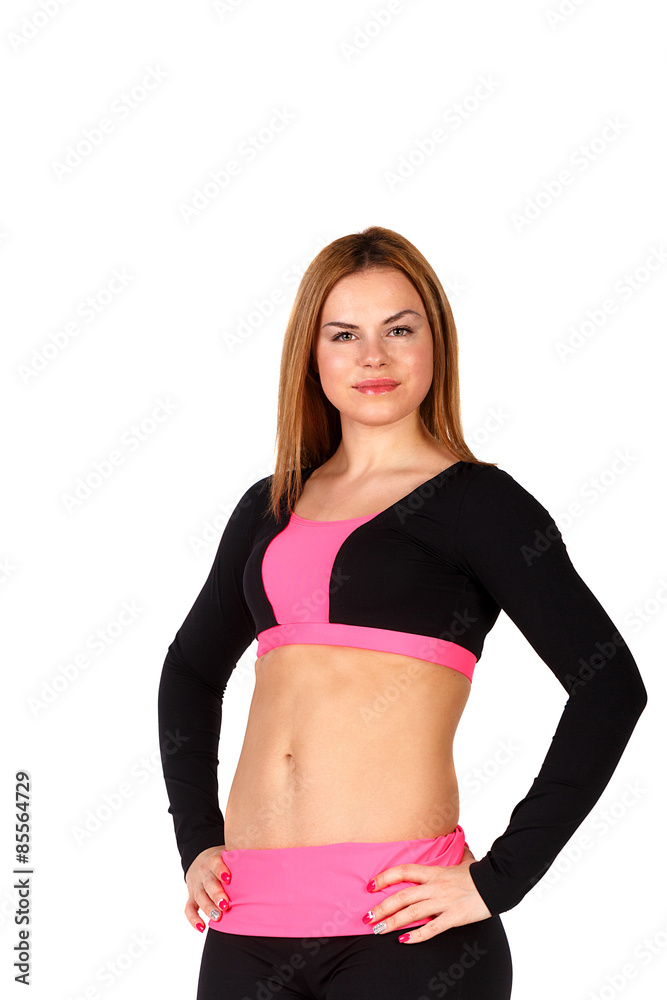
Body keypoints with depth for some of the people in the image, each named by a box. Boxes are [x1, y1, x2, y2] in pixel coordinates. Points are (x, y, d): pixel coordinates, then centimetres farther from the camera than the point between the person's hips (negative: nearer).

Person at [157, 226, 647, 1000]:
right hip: (252, 922, 5)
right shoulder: (269, 508, 13)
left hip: (399, 922, -4)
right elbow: (192, 668, 26)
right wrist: (195, 840, 14)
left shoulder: (474, 500, -1)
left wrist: (499, 879, -12)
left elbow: (609, 684, -9)